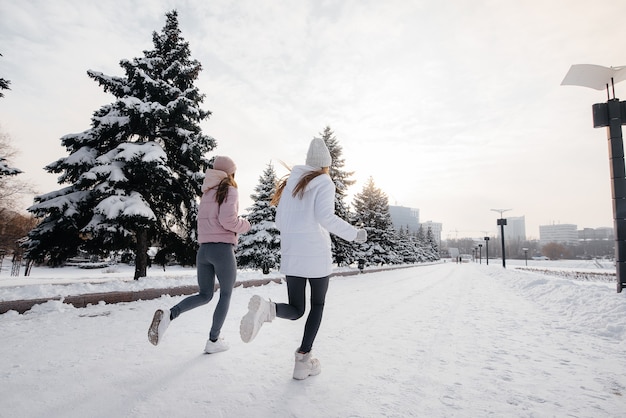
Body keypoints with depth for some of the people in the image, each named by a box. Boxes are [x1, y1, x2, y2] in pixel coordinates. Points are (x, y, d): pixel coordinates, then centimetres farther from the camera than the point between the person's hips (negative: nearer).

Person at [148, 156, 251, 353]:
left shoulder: (207, 193, 15)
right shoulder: (229, 190, -6)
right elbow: (228, 220, -19)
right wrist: (245, 225, 0)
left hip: (203, 249, 7)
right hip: (223, 249, -6)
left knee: (204, 295, 16)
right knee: (225, 295, 11)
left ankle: (169, 314, -8)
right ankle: (213, 341, 15)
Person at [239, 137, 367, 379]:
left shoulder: (291, 182, 13)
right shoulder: (324, 183, -4)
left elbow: (280, 221, 13)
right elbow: (325, 217, -19)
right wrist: (353, 234, -7)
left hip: (291, 255, 5)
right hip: (316, 254, -4)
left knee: (295, 311, 13)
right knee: (317, 306, 17)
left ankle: (267, 309, -20)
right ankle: (303, 361, 13)